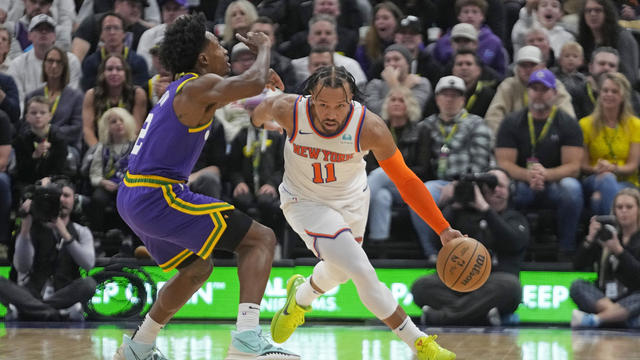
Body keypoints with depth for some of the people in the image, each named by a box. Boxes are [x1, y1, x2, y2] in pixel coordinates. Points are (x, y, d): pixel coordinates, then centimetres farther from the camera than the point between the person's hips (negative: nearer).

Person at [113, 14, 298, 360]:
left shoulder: (180, 88, 20)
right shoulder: (200, 86, -9)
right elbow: (253, 85, -25)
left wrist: (261, 75, 31)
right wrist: (263, 48, -5)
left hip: (132, 197, 10)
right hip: (157, 197, -10)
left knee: (198, 267, 30)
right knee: (260, 239, -9)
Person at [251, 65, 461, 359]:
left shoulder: (370, 128, -30)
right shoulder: (288, 111, -30)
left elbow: (405, 181, -23)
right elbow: (261, 111, -4)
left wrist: (443, 229, -29)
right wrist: (262, 122, 21)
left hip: (352, 200, 3)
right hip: (305, 201, -2)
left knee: (339, 271, 25)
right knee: (363, 273, -18)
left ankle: (300, 297, 60)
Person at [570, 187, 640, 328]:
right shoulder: (607, 234, 10)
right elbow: (578, 265, 4)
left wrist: (619, 250, -20)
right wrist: (590, 239, -11)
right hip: (602, 298, 3)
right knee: (577, 285, -22)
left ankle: (594, 319, -46)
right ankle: (615, 314, -36)